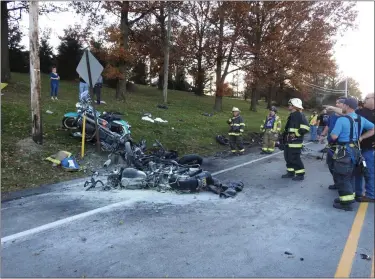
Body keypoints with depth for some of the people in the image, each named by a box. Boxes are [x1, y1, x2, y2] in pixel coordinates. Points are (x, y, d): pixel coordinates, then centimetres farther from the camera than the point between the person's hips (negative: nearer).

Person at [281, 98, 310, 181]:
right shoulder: (292, 115, 15)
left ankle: (300, 174, 9)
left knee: (295, 158, -4)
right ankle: (290, 172, 27)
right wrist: (285, 134, 21)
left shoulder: (299, 115, -15)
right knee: (288, 157, 14)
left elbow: (305, 127, -23)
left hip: (295, 141, -10)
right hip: (289, 141, 10)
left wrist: (296, 134, -20)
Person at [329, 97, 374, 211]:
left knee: (341, 177, 0)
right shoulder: (361, 119, 7)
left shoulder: (341, 120, -18)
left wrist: (331, 133, 2)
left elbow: (334, 136, -20)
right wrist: (361, 138, 10)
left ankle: (346, 202, 1)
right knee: (348, 176, 20)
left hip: (344, 151, -8)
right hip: (355, 150, 8)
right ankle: (349, 197, 28)